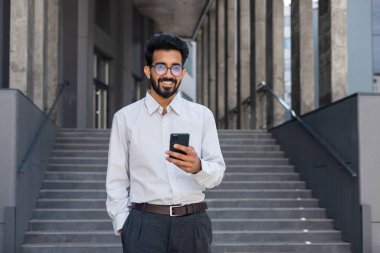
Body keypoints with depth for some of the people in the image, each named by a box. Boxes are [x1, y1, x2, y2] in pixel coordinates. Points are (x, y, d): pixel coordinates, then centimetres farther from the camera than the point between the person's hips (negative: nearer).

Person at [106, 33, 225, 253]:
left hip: (193, 223, 1)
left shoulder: (202, 115, 6)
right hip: (144, 224, -1)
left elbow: (217, 173, 1)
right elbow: (117, 180, 5)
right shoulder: (125, 118, 4)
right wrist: (122, 224, -3)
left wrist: (198, 167, -19)